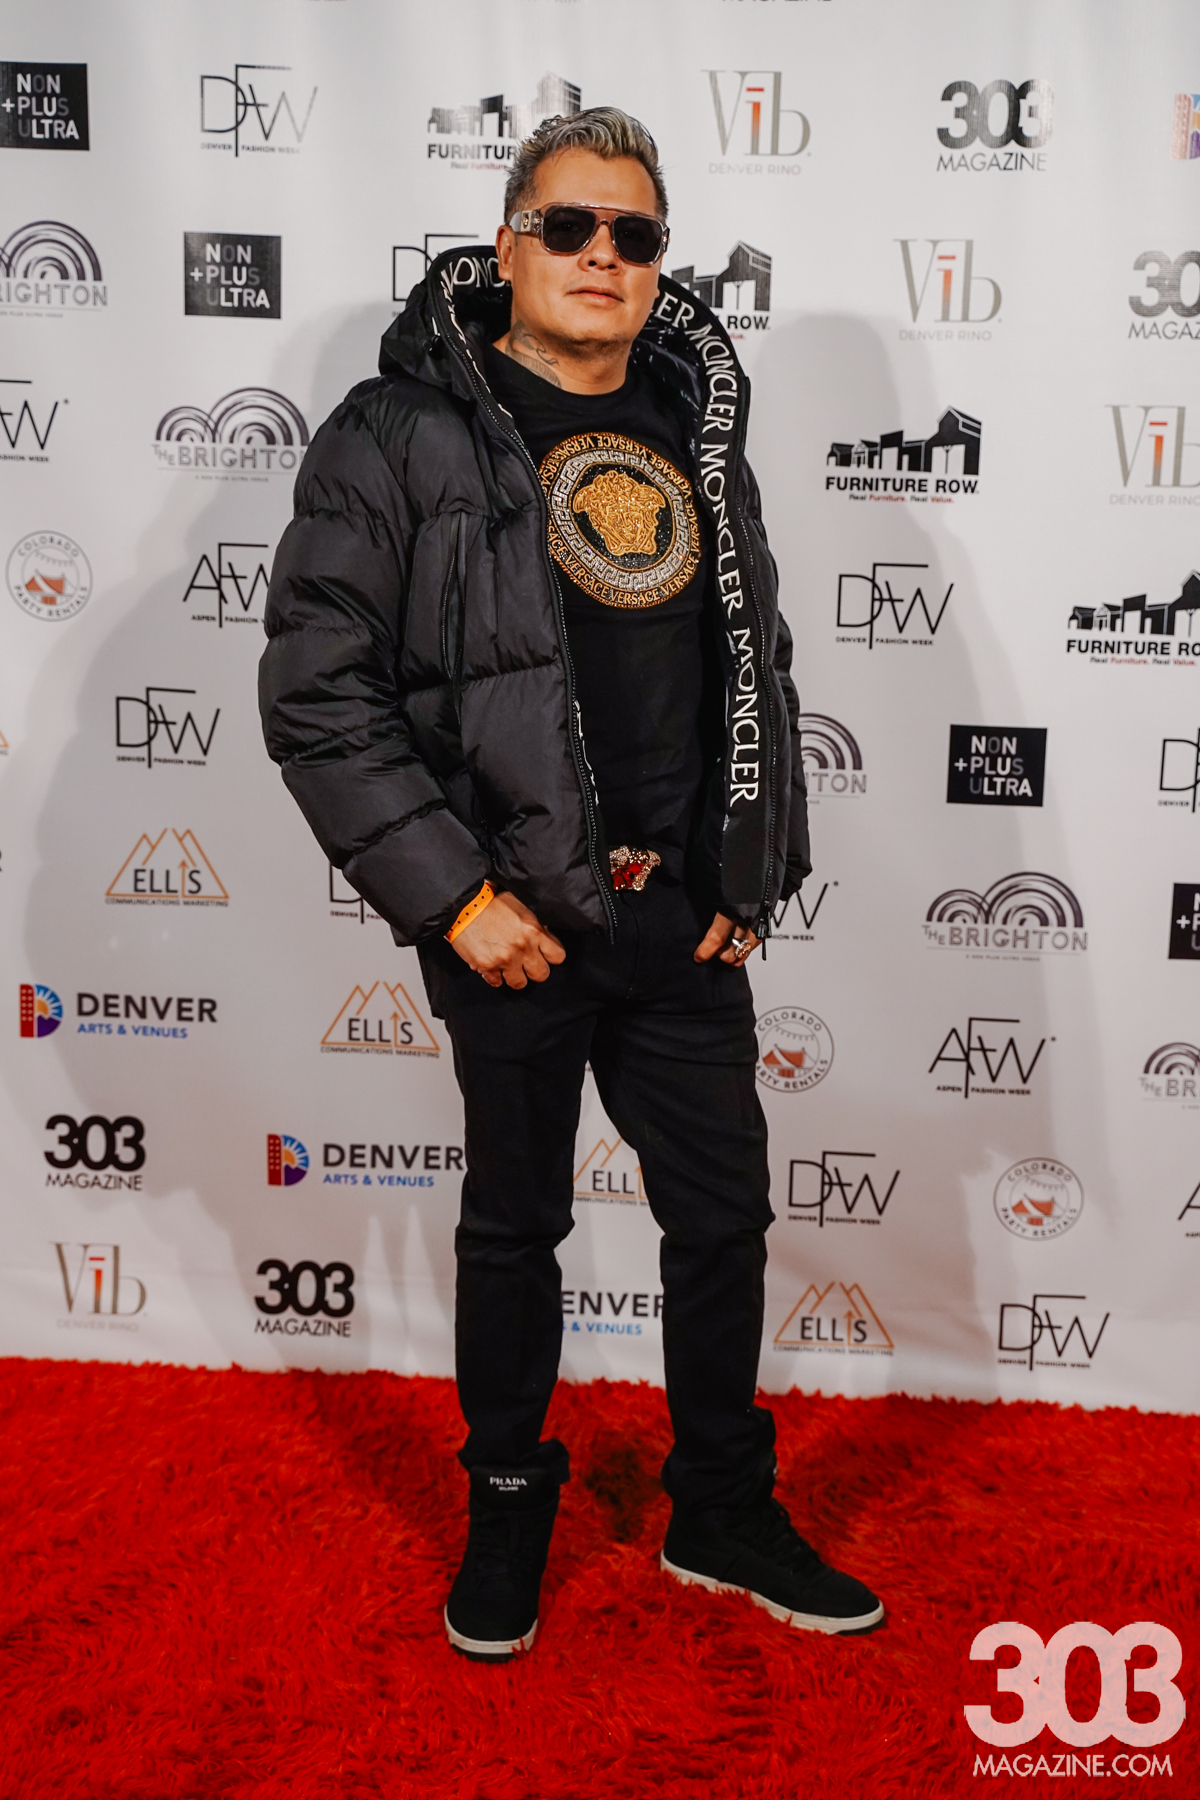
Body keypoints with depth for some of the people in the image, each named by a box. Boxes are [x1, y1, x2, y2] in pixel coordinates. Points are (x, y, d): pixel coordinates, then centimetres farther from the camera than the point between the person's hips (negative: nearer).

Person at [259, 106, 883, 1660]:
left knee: (725, 1213, 13)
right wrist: (454, 898, -15)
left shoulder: (697, 430, 10)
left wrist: (753, 874, 9)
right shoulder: (406, 429, -7)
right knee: (515, 1223, 12)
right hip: (516, 924, -4)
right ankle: (507, 1508, 36)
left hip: (686, 919, 5)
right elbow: (316, 690, -12)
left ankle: (723, 1514, 35)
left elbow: (755, 664, 17)